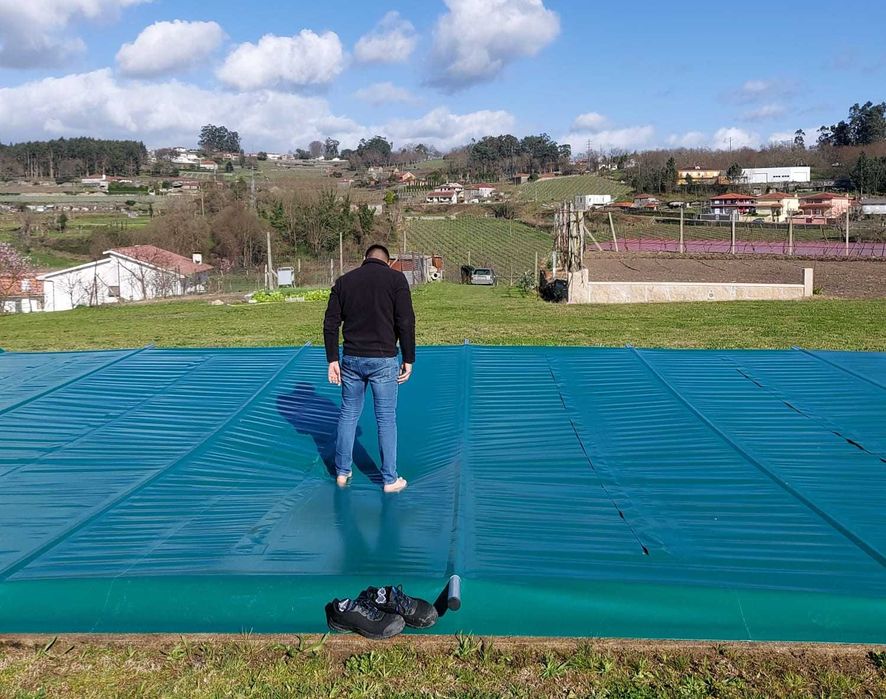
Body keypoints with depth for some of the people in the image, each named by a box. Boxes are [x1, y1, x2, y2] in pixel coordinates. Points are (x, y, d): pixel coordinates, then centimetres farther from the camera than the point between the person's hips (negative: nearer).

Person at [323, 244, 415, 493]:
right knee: (386, 419, 5)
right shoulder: (396, 278, -2)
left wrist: (333, 360, 8)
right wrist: (408, 359, -2)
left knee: (348, 415, 15)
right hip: (384, 361, -3)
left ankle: (342, 472, 24)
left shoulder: (344, 281, 8)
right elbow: (406, 322, -9)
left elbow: (330, 324, 4)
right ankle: (390, 480, 12)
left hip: (351, 360, 3)